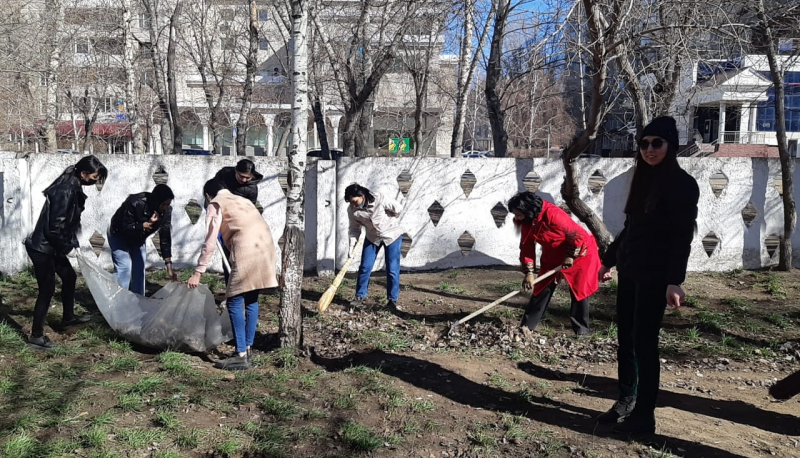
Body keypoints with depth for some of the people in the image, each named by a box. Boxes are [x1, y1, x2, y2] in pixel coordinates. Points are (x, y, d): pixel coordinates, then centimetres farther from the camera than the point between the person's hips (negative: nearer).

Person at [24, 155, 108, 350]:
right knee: (47, 290, -3)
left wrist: (71, 243, 10)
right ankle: (36, 336, 9)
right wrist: (67, 246, -12)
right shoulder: (66, 191, -25)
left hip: (51, 246, 10)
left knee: (69, 277, 22)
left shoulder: (73, 187, 5)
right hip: (42, 247, -10)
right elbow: (56, 227, -26)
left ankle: (68, 317, 40)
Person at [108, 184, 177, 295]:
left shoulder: (166, 211, -23)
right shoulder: (135, 203, -37)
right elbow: (126, 228, -31)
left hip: (138, 239, 5)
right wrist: (147, 224, -45)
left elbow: (165, 238, -20)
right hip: (119, 236, -5)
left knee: (139, 268, 3)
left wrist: (169, 266, -22)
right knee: (124, 267, -15)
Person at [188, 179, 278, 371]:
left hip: (247, 251, -7)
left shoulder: (215, 205, 9)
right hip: (265, 247, 8)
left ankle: (241, 356, -1)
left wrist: (198, 273, 4)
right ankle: (247, 350, 21)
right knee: (251, 300, 16)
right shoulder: (241, 200, 30)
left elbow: (210, 243, 0)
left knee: (235, 302, 0)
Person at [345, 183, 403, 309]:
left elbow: (398, 209, -17)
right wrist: (352, 245, -19)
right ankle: (360, 297, 15)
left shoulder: (379, 199, -29)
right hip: (372, 237, 3)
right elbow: (354, 228, -7)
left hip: (392, 235, -3)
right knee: (365, 267, 1)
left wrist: (389, 223, -6)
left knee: (392, 269, -2)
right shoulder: (352, 210, -18)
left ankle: (393, 300, 9)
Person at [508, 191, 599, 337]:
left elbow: (578, 235, -28)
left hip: (579, 251, -6)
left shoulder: (553, 215, -34)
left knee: (579, 291, -1)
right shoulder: (526, 222, -11)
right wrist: (529, 272, -11)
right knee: (542, 288, 4)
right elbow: (526, 247, -5)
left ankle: (581, 329, 12)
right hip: (553, 255, 7)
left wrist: (570, 257, -20)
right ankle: (527, 325, 8)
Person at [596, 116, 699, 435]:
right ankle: (625, 402, 25)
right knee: (625, 340, 12)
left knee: (644, 344, -3)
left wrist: (675, 281, -21)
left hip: (654, 277, -7)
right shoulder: (643, 180, 12)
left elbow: (683, 237, -15)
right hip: (629, 272, 8)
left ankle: (644, 416, 7)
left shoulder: (682, 184, -10)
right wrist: (609, 260, 22)